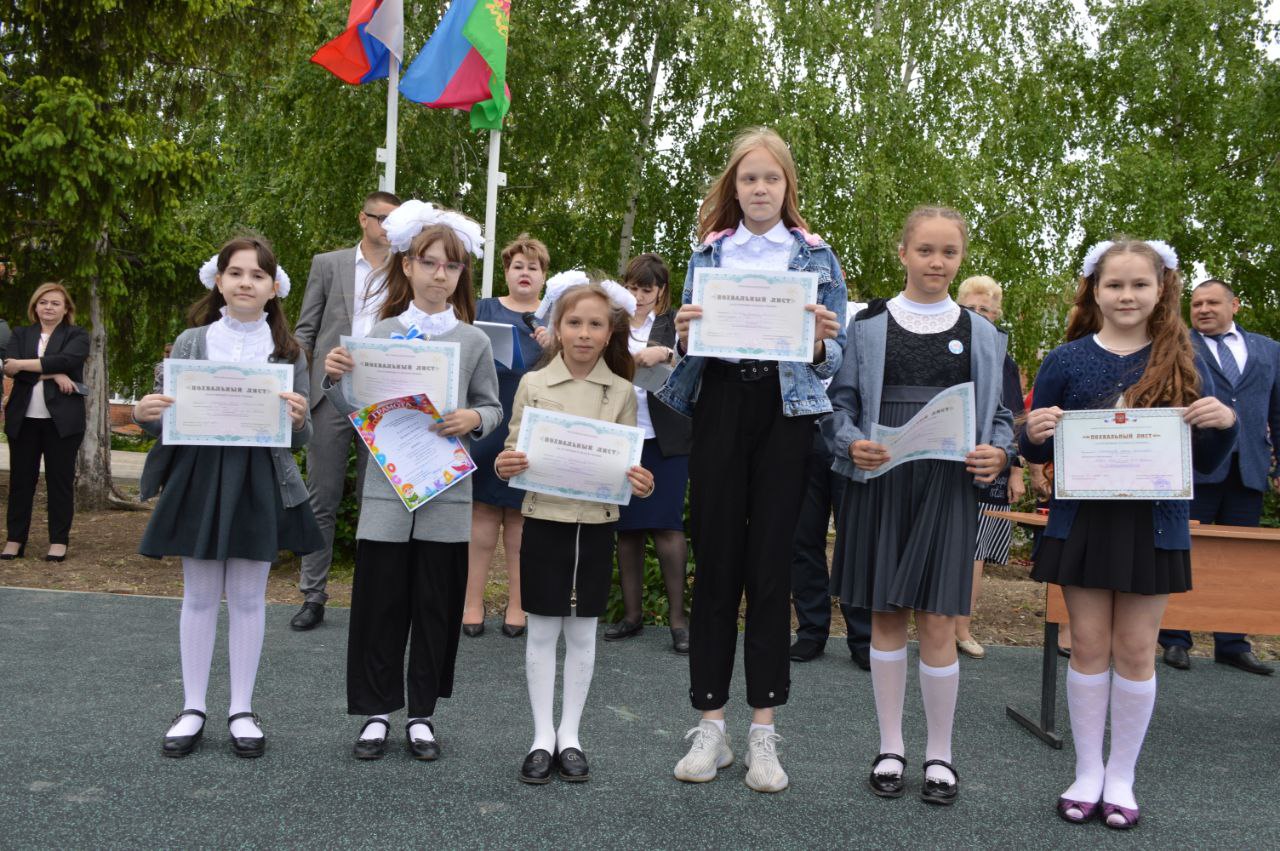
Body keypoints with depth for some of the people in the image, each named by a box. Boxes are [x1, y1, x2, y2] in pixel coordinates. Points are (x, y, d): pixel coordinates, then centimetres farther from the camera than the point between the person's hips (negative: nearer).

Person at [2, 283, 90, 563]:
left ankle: (59, 541, 7)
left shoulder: (77, 335, 5)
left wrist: (23, 364, -12)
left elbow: (65, 360, -16)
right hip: (24, 419, 3)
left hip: (61, 420, -3)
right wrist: (51, 374, -16)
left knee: (60, 479, 1)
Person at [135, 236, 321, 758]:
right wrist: (144, 414, -16)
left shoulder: (287, 352, 2)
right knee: (199, 596, 8)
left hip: (260, 481, -1)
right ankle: (192, 709, 20)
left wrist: (297, 420, -20)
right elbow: (167, 417, 6)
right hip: (199, 476, 1)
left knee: (248, 598, 7)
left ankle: (242, 710, 19)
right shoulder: (191, 342, 4)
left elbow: (300, 439, 2)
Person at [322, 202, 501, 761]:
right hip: (387, 488, 0)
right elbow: (356, 412, 7)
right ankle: (378, 711, 19)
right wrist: (334, 378, -12)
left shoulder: (473, 342, 5)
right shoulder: (380, 334, 3)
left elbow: (493, 409, 10)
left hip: (447, 490, 1)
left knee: (436, 605, 8)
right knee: (379, 603, 4)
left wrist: (473, 419, -12)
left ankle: (422, 714, 22)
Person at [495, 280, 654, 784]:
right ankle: (542, 737, 17)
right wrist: (504, 465, -20)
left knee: (582, 633, 9)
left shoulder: (621, 392, 1)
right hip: (544, 519, -1)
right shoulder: (533, 384, -1)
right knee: (542, 631, 6)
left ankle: (570, 736, 21)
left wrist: (639, 483, -16)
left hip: (596, 522, 1)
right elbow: (513, 450, 2)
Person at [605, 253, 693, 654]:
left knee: (666, 525, -4)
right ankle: (632, 613, 16)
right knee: (626, 527, 7)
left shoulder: (675, 323, 4)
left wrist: (665, 354, -19)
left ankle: (678, 616, 3)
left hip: (664, 438, -3)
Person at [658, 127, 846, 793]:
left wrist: (822, 341, -14)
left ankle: (763, 731, 9)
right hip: (719, 408, 1)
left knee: (770, 565, 0)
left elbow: (832, 358, 8)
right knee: (715, 563, 1)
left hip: (786, 413, -1)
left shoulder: (817, 258, 9)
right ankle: (710, 725, 11)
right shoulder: (707, 253, 13)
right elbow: (691, 352, 13)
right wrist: (684, 334, -9)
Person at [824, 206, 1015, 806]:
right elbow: (839, 401, 5)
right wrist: (851, 445, -14)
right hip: (880, 481, 0)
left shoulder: (980, 333, 11)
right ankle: (890, 746, 21)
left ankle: (939, 753, 15)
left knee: (937, 622, -2)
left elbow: (1000, 412, 13)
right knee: (886, 615, 7)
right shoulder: (867, 324, 6)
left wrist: (999, 453, -7)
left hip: (947, 487, 0)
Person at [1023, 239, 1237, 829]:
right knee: (1089, 645, 7)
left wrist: (1225, 423, -15)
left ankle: (1121, 776, 22)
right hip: (1082, 521, 0)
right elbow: (1037, 451, 5)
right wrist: (1034, 435, -18)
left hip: (1153, 525, 0)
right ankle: (1087, 771, 21)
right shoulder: (1066, 360, 1)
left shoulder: (1184, 363, 3)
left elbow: (1206, 462, 5)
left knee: (1137, 650, 7)